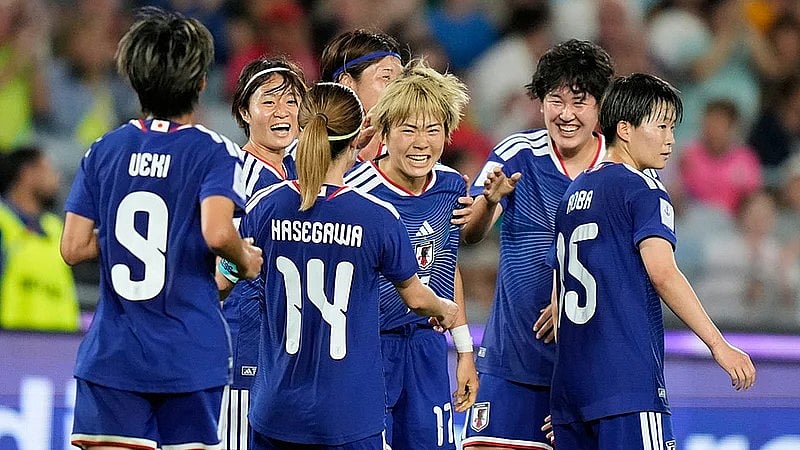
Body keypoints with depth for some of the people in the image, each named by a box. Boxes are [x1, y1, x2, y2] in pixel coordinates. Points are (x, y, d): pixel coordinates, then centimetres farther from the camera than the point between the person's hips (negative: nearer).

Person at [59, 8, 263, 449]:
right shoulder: (213, 151, -5)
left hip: (110, 358, 2)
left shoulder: (103, 151, 5)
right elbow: (217, 232, -22)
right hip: (190, 359, -2)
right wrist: (246, 260, -2)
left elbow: (72, 247, 2)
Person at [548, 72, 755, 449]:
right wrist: (719, 345, -20)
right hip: (628, 384, -8)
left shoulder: (573, 194, 19)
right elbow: (662, 273, -18)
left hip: (570, 384, 8)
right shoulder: (643, 191, -5)